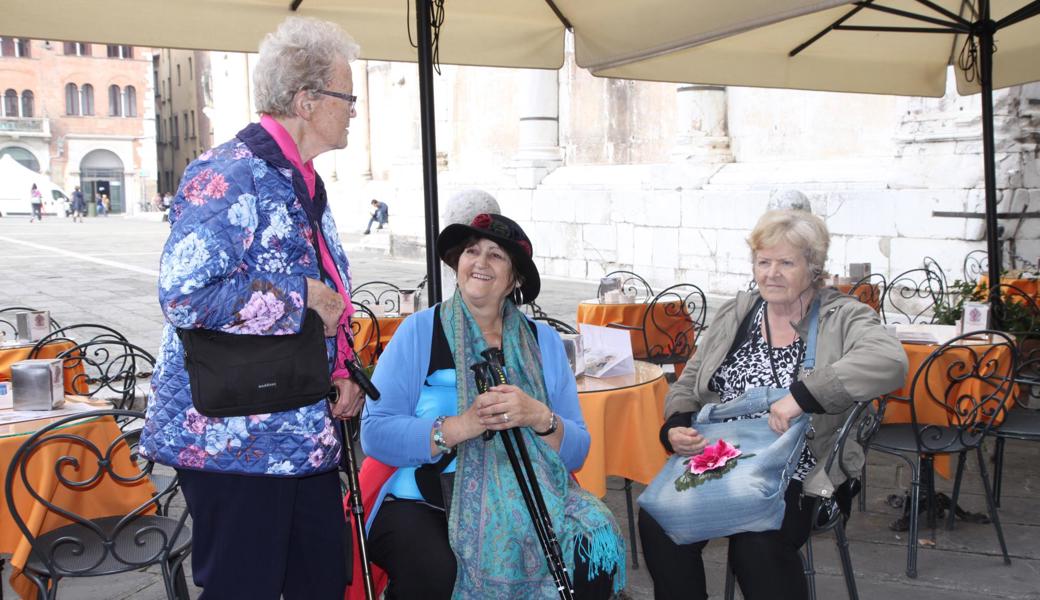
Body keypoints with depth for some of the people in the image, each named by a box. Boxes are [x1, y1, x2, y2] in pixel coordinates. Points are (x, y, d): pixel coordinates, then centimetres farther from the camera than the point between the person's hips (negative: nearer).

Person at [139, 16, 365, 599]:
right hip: (234, 437, -9)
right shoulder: (228, 175, -17)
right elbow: (186, 296, -28)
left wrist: (343, 372, 7)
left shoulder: (305, 183, 14)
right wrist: (301, 297, -18)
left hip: (307, 434, 9)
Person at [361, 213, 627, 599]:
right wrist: (464, 425, -22)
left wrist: (539, 417, -17)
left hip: (521, 505, 3)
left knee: (595, 548, -23)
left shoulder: (543, 341, 8)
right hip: (424, 503, -2)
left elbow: (576, 452, 4)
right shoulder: (419, 331, -1)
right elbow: (375, 433, -11)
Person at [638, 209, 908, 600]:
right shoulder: (734, 314, 13)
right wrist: (675, 428, -8)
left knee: (756, 543, -31)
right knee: (657, 522, -21)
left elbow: (890, 361, -24)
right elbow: (687, 387, 15)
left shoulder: (842, 318, -2)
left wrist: (801, 396, -33)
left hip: (798, 479, -4)